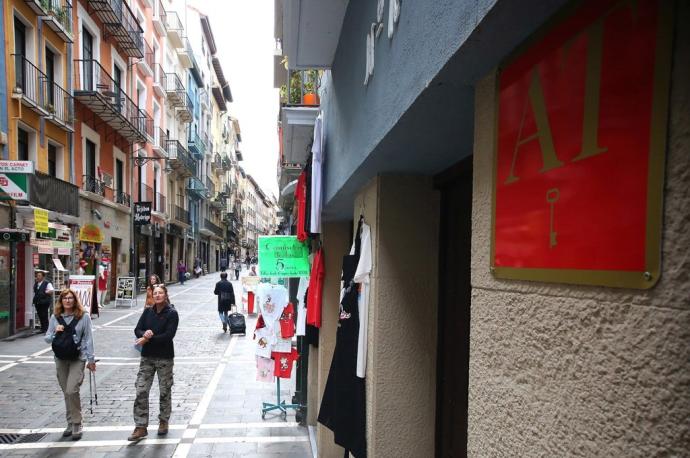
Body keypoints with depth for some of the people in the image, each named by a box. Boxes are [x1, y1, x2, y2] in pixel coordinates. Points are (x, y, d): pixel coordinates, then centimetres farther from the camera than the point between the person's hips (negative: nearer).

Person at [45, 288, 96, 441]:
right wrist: (55, 332, -13)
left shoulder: (83, 316, -4)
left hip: (78, 358, -4)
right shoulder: (55, 317, 5)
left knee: (71, 390, -15)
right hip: (60, 359, 4)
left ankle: (77, 424, 1)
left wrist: (91, 359, -3)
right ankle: (70, 423, 26)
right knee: (67, 393, 12)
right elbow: (47, 338, 9)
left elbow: (88, 338, -2)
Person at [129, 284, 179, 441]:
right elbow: (137, 330, 1)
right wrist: (145, 334, -21)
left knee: (165, 391, 9)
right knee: (141, 391, -2)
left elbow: (169, 335, -17)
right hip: (147, 356, 4)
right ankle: (141, 427, 7)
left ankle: (163, 422, 28)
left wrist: (148, 339, -19)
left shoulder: (172, 313, -9)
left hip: (165, 358, -3)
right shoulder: (147, 312, 5)